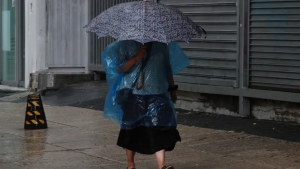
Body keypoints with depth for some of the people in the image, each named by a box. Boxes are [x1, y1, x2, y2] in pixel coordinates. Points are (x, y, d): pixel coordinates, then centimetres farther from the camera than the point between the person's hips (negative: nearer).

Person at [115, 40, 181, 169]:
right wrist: (137, 57, -17)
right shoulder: (126, 44, 1)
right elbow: (120, 68, -6)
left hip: (157, 94, 2)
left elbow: (167, 68, 19)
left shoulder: (161, 45, 10)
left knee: (159, 128, -12)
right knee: (132, 129, 6)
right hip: (133, 94, -1)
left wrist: (172, 89, 20)